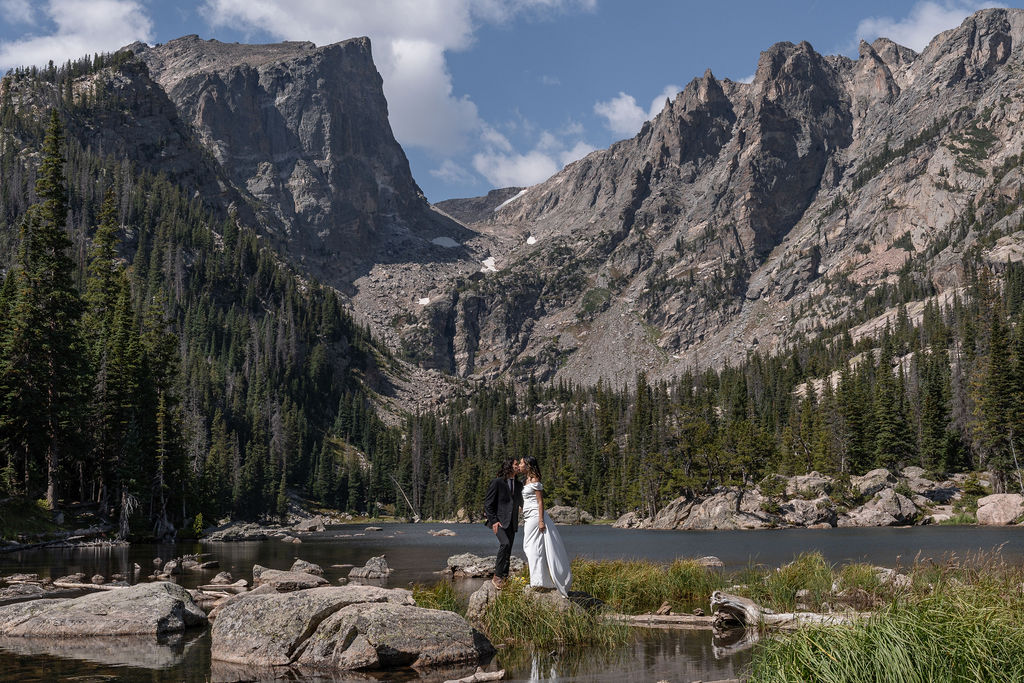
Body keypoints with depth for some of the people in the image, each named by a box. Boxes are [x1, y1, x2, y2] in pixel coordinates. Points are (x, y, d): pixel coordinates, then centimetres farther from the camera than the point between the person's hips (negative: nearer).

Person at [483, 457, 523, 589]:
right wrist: (493, 521, -14)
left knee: (508, 551, 5)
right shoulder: (497, 482, -6)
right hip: (499, 521, -6)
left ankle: (504, 578, 11)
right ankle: (497, 576, -17)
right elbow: (487, 503, -7)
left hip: (511, 523, 6)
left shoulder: (519, 484, 14)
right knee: (505, 543, -24)